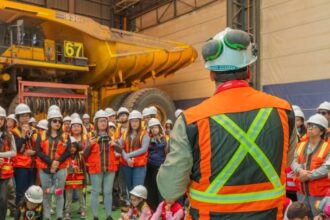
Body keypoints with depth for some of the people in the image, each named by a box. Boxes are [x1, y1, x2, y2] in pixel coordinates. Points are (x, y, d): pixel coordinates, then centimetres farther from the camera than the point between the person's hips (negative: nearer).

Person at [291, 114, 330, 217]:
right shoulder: (300, 145, 11)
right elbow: (294, 162, 1)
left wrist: (308, 175, -20)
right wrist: (300, 171, -19)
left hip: (319, 191, -5)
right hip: (301, 190, 5)